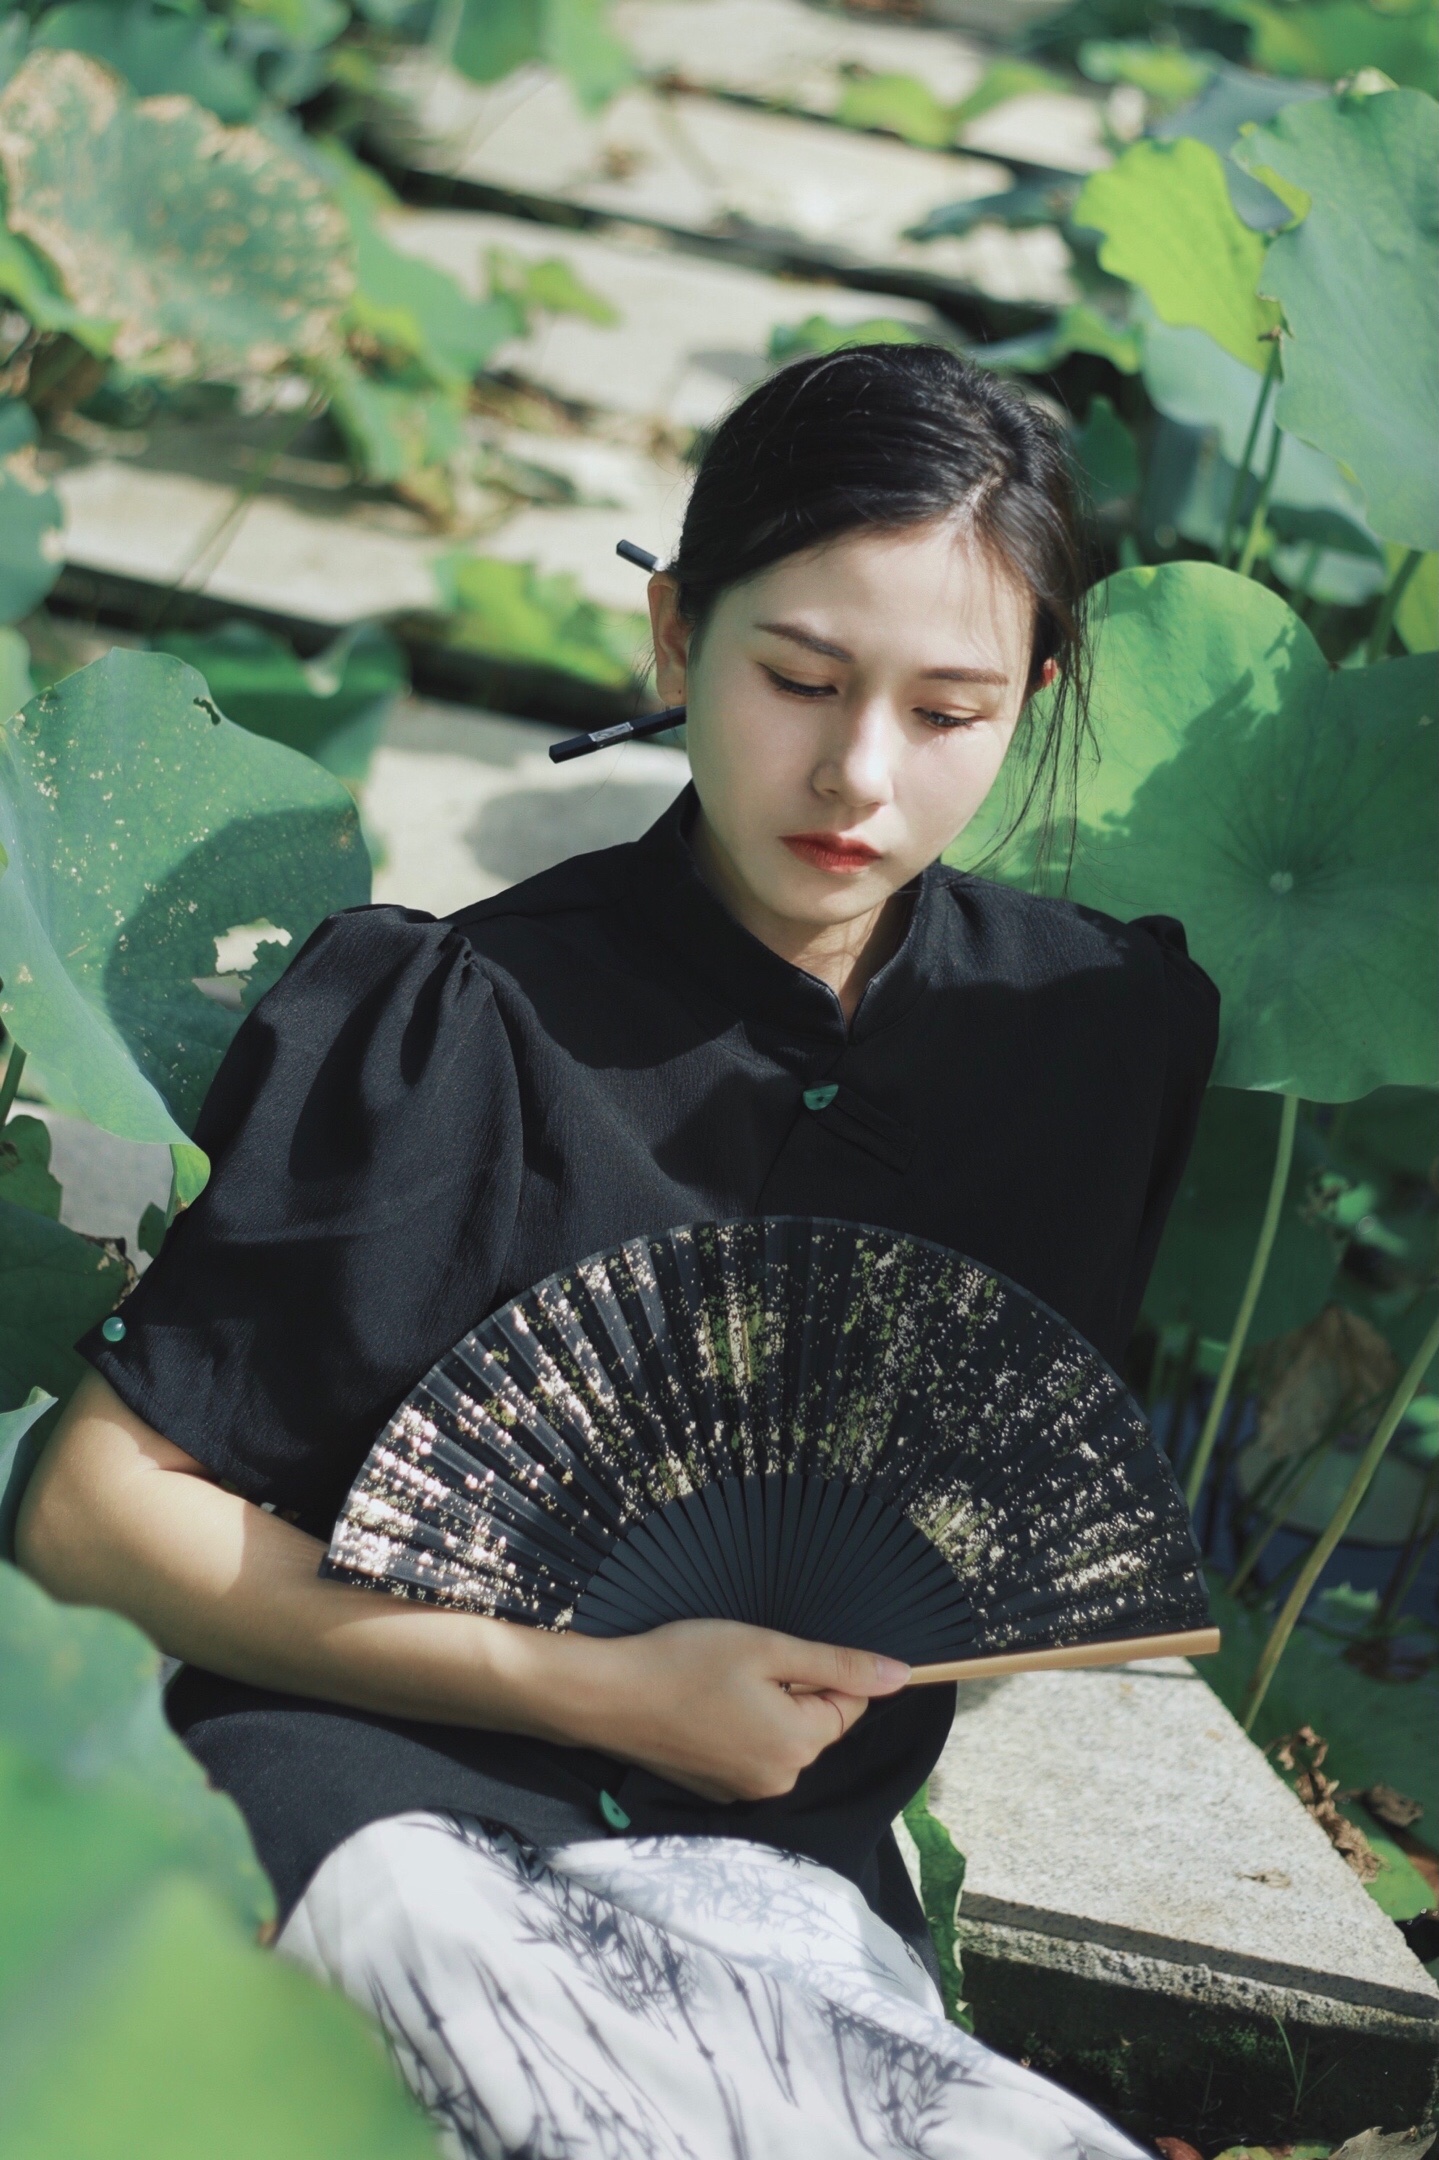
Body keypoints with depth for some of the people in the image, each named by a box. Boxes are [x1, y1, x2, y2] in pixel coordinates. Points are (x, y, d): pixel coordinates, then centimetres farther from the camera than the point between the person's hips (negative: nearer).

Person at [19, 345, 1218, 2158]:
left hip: (781, 1860, 5)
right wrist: (602, 1691, -10)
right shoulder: (471, 1023, -5)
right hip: (391, 1797, -4)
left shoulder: (1104, 1023, 9)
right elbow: (94, 1510, -5)